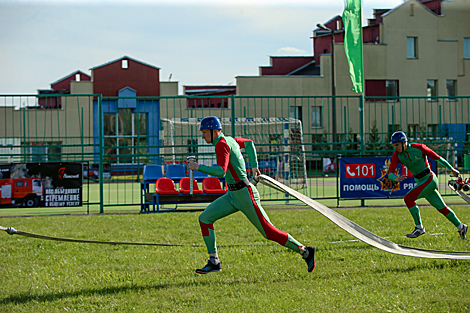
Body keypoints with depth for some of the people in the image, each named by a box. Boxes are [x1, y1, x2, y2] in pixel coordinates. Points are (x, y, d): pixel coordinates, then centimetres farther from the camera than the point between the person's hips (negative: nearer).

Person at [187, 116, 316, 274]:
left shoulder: (222, 144, -17)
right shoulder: (229, 140, 11)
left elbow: (221, 171, -30)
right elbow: (249, 143, 29)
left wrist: (199, 167, -25)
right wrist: (254, 166, 27)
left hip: (245, 194, -10)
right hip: (233, 195, 10)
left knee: (268, 231, -4)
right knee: (205, 218, 3)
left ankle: (305, 251, 7)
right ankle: (214, 261, 5)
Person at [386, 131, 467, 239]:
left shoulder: (419, 148, -15)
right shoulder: (397, 155, -2)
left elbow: (437, 157, -4)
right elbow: (390, 173, -9)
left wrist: (452, 169, 5)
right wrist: (396, 179, -34)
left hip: (429, 179, -6)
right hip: (420, 182, 6)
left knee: (408, 198, -20)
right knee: (441, 207, 13)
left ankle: (419, 228, -11)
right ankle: (460, 226, 28)